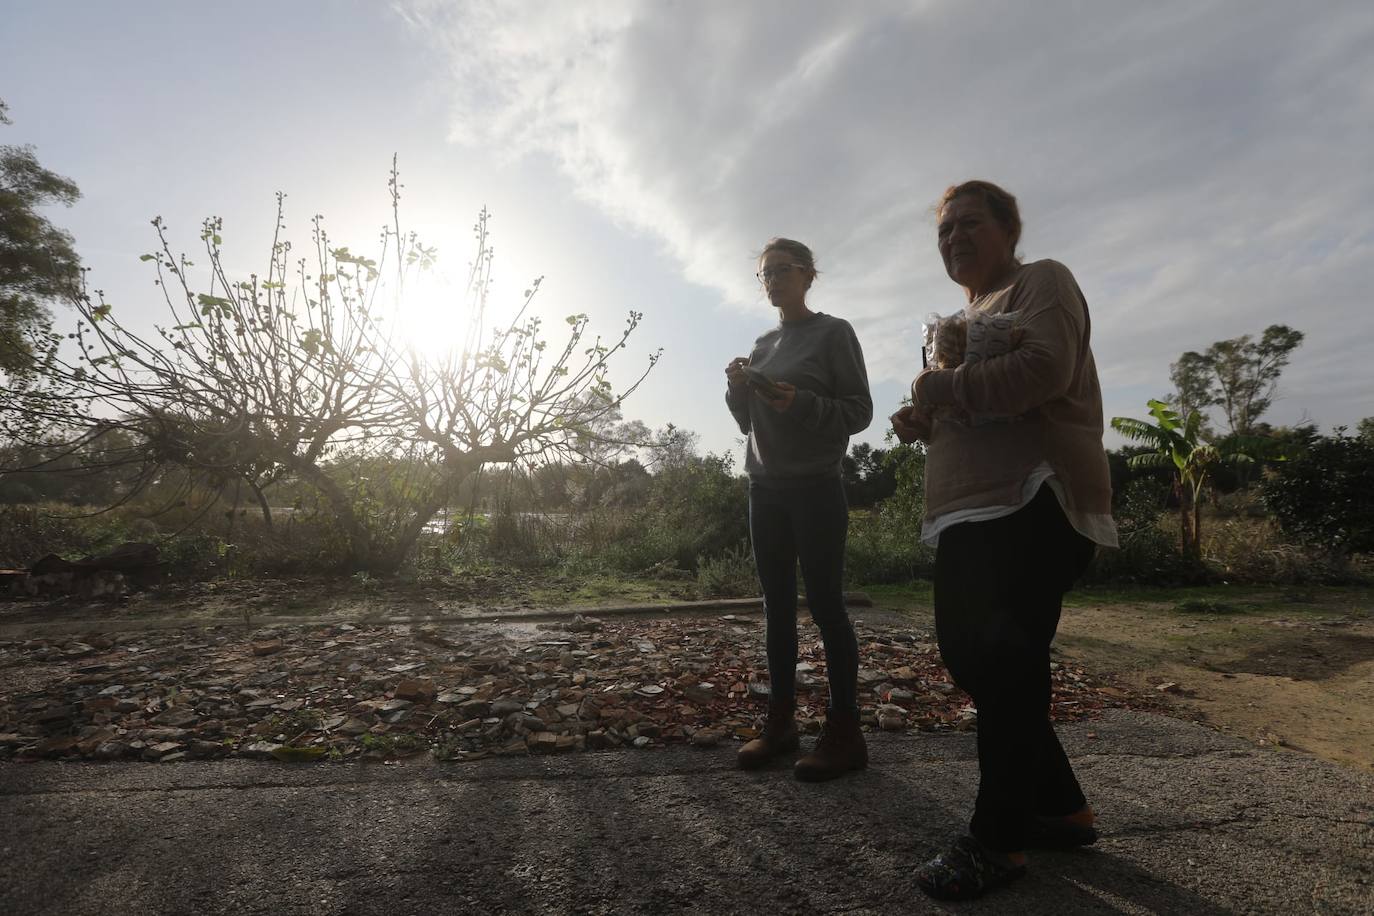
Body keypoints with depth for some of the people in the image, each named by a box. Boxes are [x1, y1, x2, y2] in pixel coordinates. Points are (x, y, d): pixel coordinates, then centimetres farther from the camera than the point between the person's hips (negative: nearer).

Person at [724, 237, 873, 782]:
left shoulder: (833, 333, -1)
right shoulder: (762, 345, 16)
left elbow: (859, 411, -7)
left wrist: (801, 403, -22)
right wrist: (738, 389, -2)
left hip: (815, 488, -6)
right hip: (765, 488, 6)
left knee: (825, 605, -5)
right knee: (777, 607, 7)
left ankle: (844, 732, 3)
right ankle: (780, 723, 15)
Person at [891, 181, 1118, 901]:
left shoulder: (1041, 281, 1)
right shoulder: (967, 316, 26)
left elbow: (1043, 370, -19)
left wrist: (946, 385, -10)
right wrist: (923, 419, 11)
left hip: (1033, 509, -9)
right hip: (970, 517, 10)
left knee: (1001, 662, -10)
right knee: (969, 655, 11)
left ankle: (999, 838, 6)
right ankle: (1060, 808, 26)